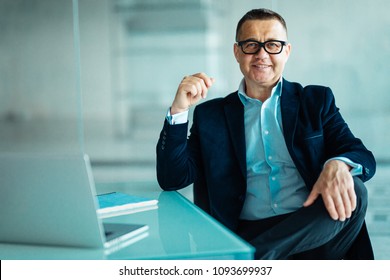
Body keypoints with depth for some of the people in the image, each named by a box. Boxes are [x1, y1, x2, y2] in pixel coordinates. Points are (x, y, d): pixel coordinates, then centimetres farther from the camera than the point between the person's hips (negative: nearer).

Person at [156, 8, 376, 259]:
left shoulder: (317, 100, 16)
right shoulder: (211, 114, 14)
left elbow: (363, 156, 5)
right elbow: (172, 179, 7)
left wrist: (338, 165, -21)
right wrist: (178, 110, -6)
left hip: (313, 233, 5)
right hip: (246, 235, -4)